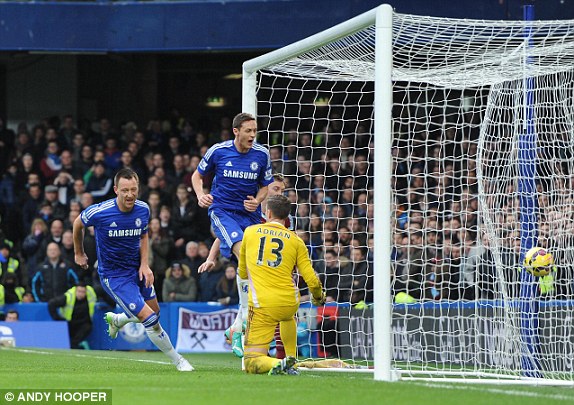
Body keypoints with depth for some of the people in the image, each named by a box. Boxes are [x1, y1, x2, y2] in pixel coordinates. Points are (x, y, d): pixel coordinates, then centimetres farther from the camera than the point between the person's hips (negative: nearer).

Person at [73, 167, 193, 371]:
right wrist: (79, 253, 12)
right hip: (113, 276, -6)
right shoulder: (100, 212, -23)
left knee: (154, 311, 19)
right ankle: (178, 360, 4)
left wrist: (145, 264, -3)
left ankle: (116, 320, 48)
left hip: (137, 270, 6)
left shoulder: (143, 209, -9)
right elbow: (78, 223, -1)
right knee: (150, 319, -14)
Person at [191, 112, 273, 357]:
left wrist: (257, 201, -8)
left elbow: (265, 186, 13)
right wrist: (201, 195, -11)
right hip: (222, 210, -4)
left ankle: (238, 328, 12)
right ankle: (247, 313, -28)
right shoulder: (218, 151, -6)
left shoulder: (261, 155, 0)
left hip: (249, 215, 4)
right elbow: (197, 175, 9)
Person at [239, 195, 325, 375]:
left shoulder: (250, 232, 9)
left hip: (261, 305, -3)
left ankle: (277, 364, -30)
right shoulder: (295, 240, 7)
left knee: (252, 363, -2)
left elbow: (242, 273, 19)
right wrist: (318, 297, 25)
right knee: (287, 316, 43)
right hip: (290, 303, 3)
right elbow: (312, 280, 2)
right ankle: (290, 360, 32)